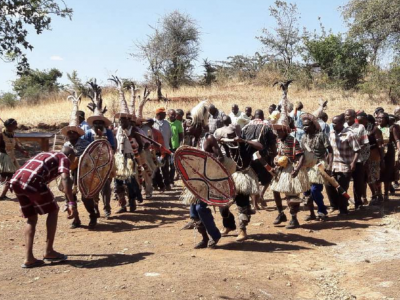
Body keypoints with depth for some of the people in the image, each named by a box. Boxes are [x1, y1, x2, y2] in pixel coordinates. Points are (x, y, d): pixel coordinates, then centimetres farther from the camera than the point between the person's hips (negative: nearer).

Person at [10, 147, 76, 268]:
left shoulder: (44, 154, 35)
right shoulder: (64, 158, 12)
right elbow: (65, 178, -8)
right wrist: (71, 202, -15)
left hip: (16, 180, 7)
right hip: (32, 182, -7)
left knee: (31, 218, 19)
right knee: (53, 210, 13)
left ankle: (29, 258, 13)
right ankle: (49, 251, 14)